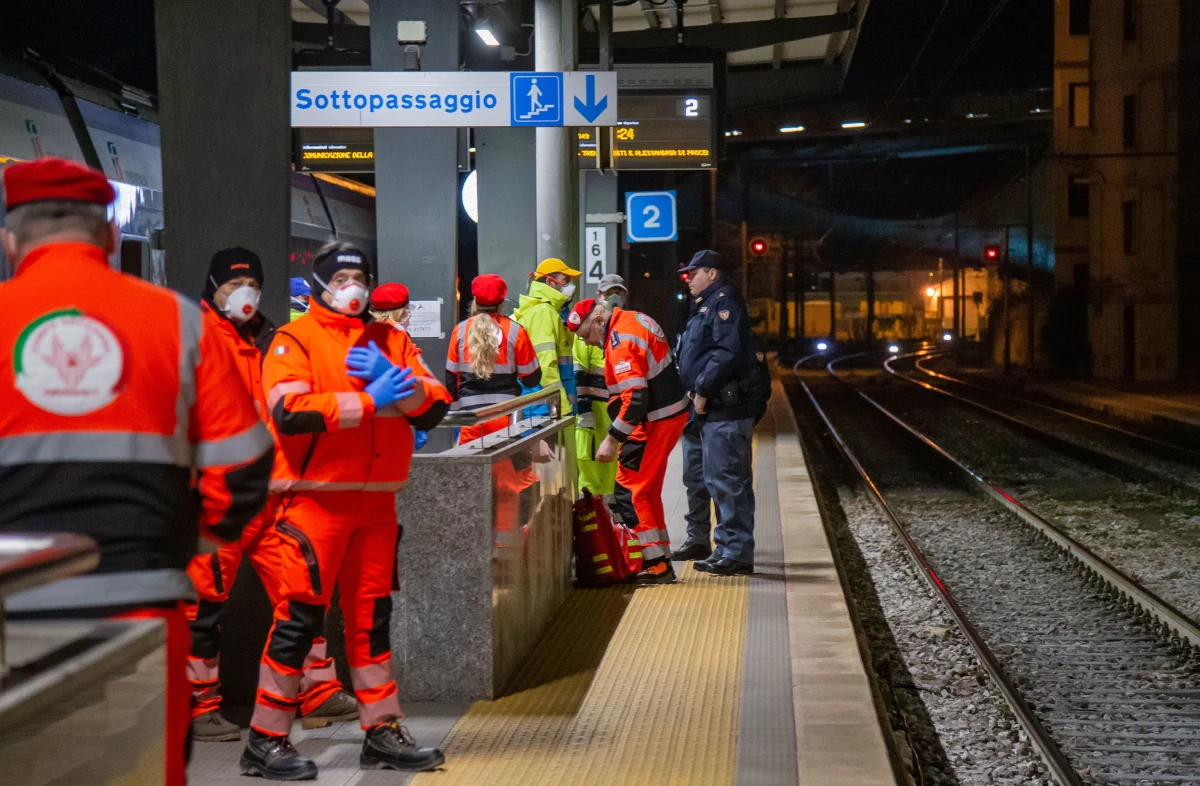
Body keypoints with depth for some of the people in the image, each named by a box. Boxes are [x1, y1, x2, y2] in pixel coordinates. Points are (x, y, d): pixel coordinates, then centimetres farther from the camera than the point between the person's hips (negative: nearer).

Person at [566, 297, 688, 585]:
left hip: (655, 421, -10)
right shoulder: (633, 320, 11)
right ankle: (661, 559, 23)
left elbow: (635, 398, -26)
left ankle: (657, 565, -4)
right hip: (671, 413, 10)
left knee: (629, 493, -6)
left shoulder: (622, 341, -20)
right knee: (647, 490, 17)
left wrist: (613, 439, -21)